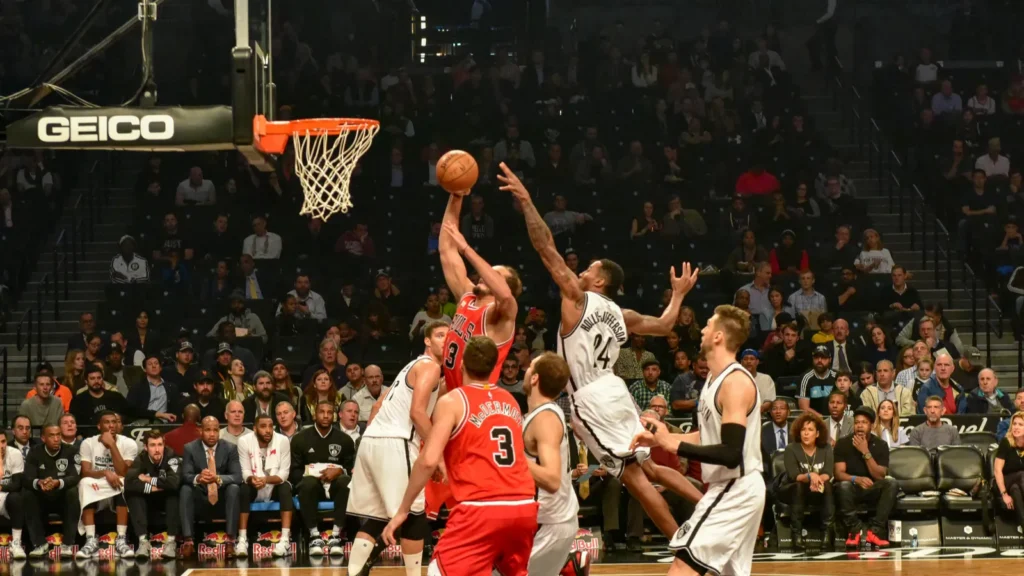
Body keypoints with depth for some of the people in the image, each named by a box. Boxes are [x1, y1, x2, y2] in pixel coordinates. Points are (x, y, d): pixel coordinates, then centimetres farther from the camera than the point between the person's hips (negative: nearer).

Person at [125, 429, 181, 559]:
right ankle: (143, 541, -30)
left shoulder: (171, 457, -23)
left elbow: (174, 482, -40)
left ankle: (170, 542, -31)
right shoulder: (141, 459, -16)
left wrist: (150, 480, -27)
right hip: (148, 500, 2)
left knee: (175, 491, -34)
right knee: (131, 493, -27)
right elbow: (128, 482, -31)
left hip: (168, 500, -2)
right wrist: (151, 488, -34)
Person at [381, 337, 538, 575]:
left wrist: (402, 510, -2)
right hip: (524, 506, 6)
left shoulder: (452, 401, 1)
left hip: (482, 508, -6)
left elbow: (429, 460, -9)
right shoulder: (511, 402, 19)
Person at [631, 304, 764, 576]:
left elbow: (731, 454, -26)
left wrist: (673, 445, -24)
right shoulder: (717, 377, 12)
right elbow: (710, 436, 22)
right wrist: (660, 439, 12)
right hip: (734, 490, 11)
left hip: (734, 491, -11)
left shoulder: (735, 382, -19)